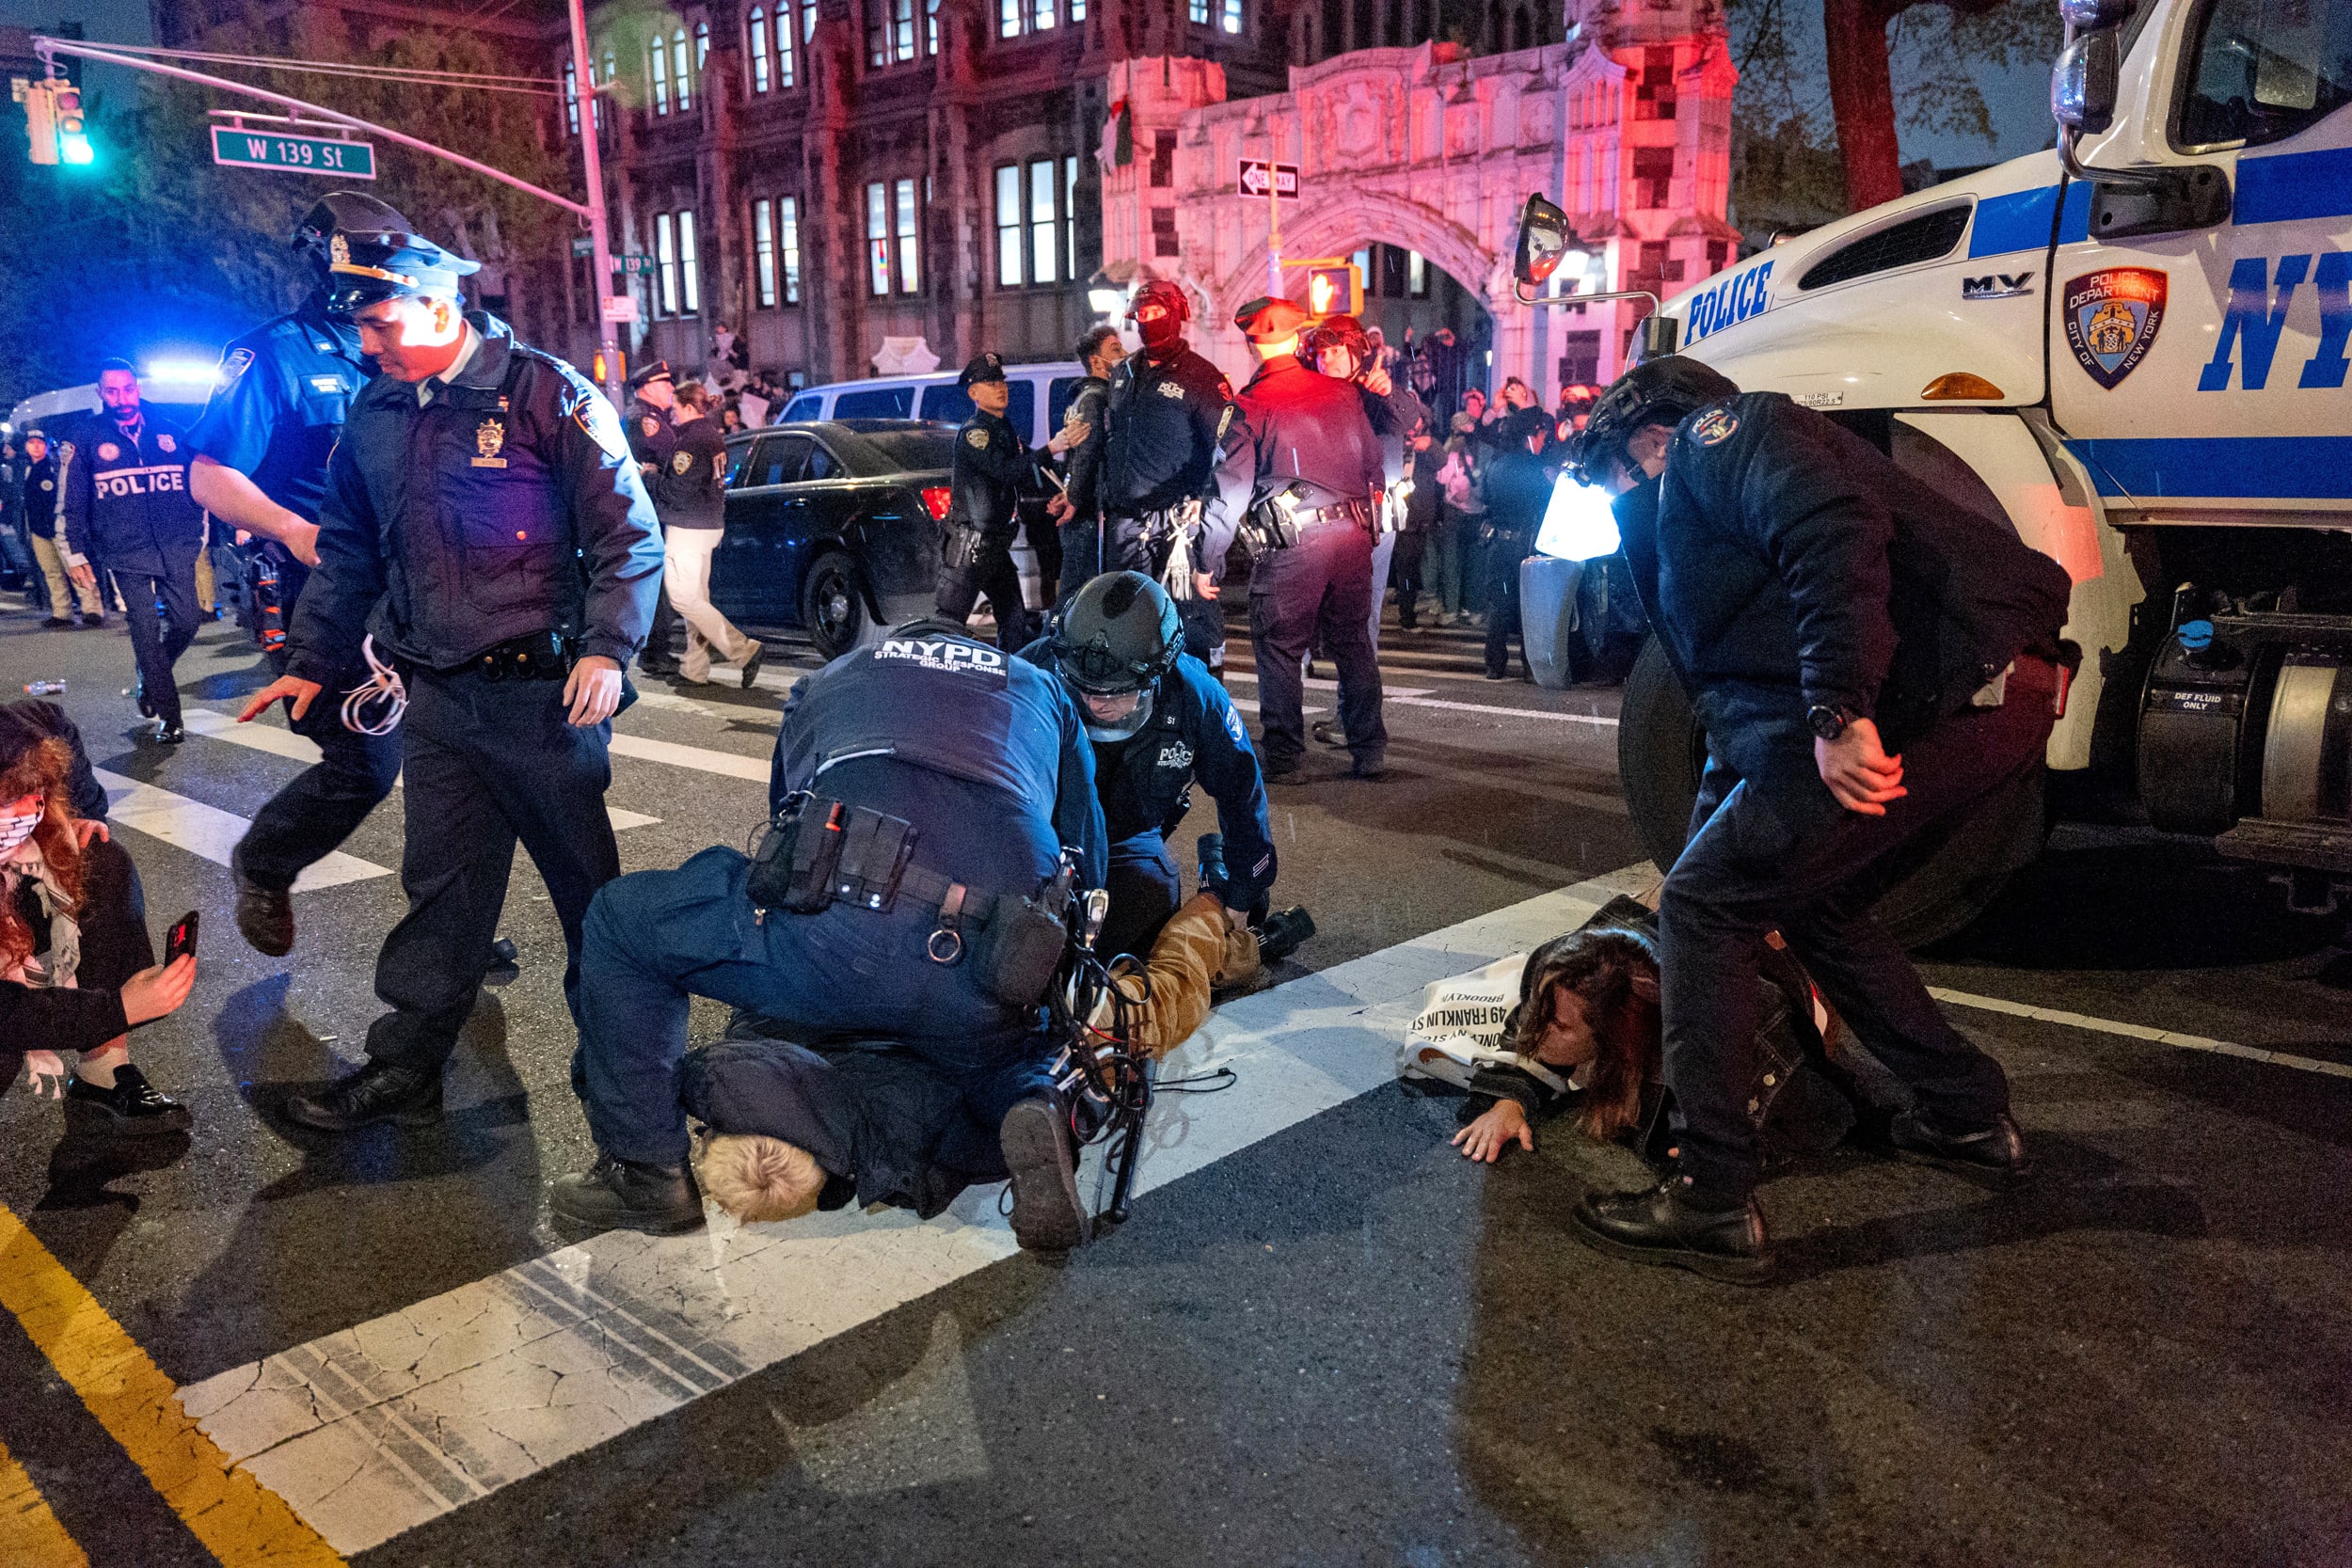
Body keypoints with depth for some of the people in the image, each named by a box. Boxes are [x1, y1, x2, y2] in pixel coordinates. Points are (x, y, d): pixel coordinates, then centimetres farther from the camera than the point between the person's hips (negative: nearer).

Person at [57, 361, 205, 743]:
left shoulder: (170, 430, 9)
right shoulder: (86, 438, 4)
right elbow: (70, 502, 6)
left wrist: (200, 532, 14)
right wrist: (76, 554, 2)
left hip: (176, 546, 2)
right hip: (126, 551, -2)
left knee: (185, 622, -2)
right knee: (145, 630, -6)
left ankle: (150, 677, 29)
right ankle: (168, 718, 0)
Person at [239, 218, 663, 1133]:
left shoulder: (548, 394, -8)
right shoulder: (374, 417, 10)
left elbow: (627, 534, -9)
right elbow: (347, 553, 21)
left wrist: (607, 646, -19)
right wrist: (309, 662, 19)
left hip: (542, 691, -5)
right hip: (434, 697, 5)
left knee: (586, 877, 8)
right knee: (441, 887, 10)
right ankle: (405, 1067, 20)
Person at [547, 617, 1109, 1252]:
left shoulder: (828, 679, 34)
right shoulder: (1045, 692, 33)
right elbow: (1088, 864, 35)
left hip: (843, 938, -2)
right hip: (989, 981, 3)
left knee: (621, 920, 22)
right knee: (1007, 1063, 37)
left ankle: (647, 1172, 21)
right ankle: (1037, 1114, 1)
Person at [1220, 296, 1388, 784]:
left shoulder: (1249, 406, -4)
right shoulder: (1342, 393, 9)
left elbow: (1233, 488, -7)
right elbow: (1373, 461, 15)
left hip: (1291, 542, -5)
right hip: (1354, 531, 5)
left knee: (1279, 648, 4)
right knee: (1353, 642, 14)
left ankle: (1284, 759, 5)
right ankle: (1370, 752, 17)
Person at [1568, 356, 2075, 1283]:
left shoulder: (1719, 434, 3)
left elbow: (1835, 535, -20)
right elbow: (1740, 701, 34)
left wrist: (1836, 714, -26)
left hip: (1943, 693, -10)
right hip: (1992, 699, 10)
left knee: (1705, 904, -7)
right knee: (1812, 903, 25)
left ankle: (1713, 1201, -4)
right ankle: (1968, 1117, 35)